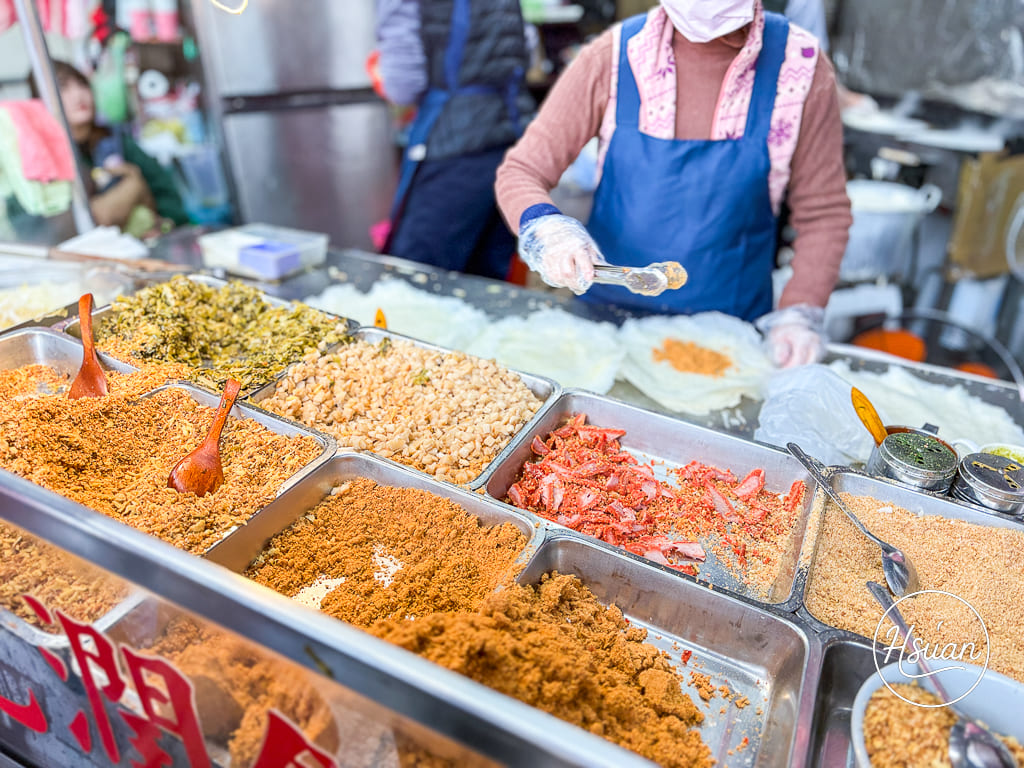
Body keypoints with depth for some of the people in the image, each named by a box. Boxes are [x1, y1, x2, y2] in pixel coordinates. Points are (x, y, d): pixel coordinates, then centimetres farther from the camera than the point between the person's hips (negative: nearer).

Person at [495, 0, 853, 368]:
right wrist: (546, 231, -30)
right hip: (605, 314, 1)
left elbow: (823, 211, -1)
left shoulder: (800, 67, -9)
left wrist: (800, 313, -13)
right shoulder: (613, 57, -10)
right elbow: (520, 171, -8)